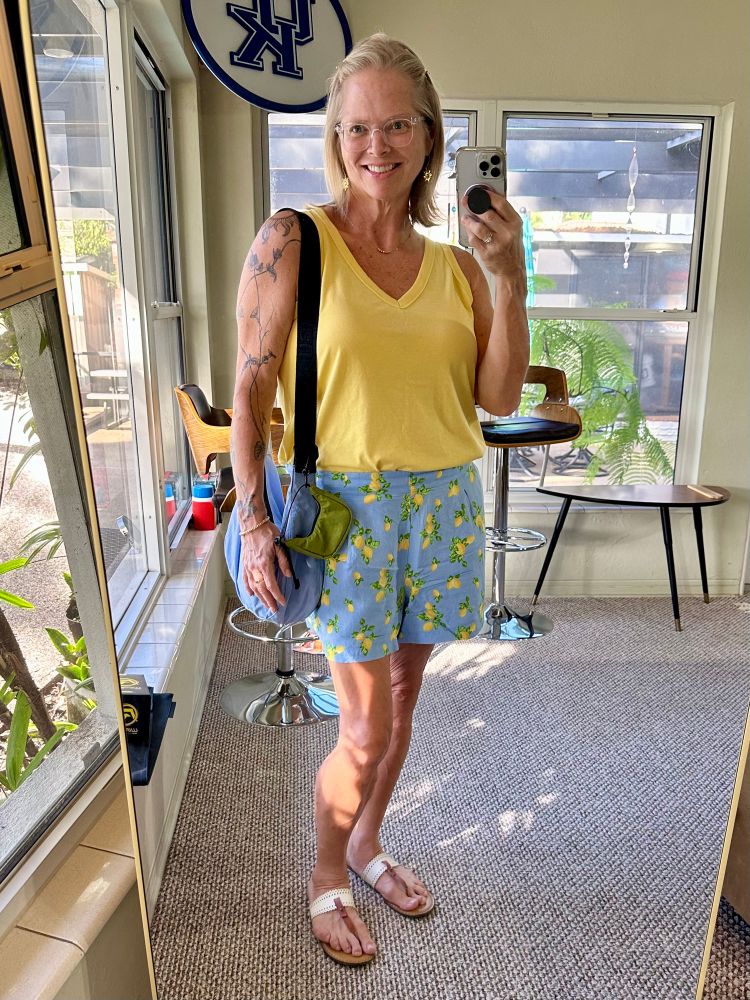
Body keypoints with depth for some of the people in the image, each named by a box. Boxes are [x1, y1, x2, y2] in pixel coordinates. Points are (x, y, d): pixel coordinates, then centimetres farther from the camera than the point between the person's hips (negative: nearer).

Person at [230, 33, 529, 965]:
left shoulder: (454, 264, 7)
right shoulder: (292, 241, -5)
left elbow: (498, 398, 1)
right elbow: (251, 391, -7)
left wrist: (509, 278, -8)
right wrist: (253, 521, -13)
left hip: (444, 502, 5)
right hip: (347, 503, -4)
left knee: (399, 699, 17)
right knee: (366, 730, 1)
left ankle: (366, 843, 43)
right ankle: (325, 877, 31)